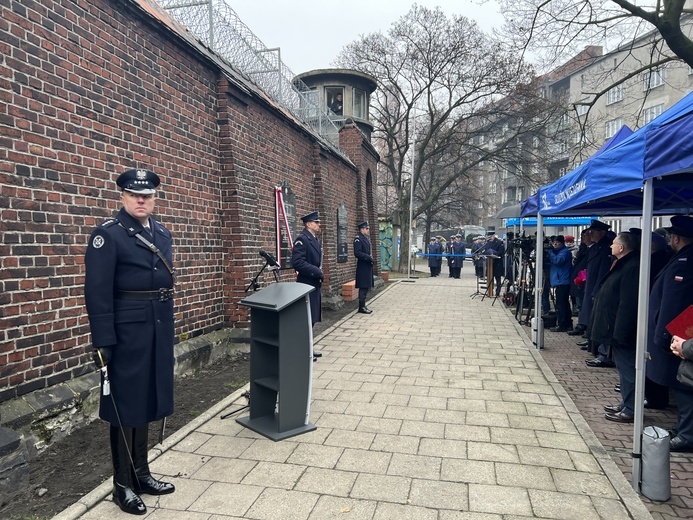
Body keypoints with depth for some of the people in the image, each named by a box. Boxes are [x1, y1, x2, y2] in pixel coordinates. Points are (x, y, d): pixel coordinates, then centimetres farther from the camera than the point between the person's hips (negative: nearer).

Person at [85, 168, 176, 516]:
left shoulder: (162, 234, 11)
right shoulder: (107, 235, -10)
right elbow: (98, 294, -14)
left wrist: (168, 328, 14)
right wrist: (103, 343, -17)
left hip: (158, 330, 7)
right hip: (126, 332, -7)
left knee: (147, 401, 16)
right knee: (126, 407, 6)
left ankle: (142, 474, 31)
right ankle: (123, 485, 22)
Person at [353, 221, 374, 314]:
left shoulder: (366, 239, 17)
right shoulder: (358, 239, -12)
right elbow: (357, 253, -21)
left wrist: (370, 259, 8)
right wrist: (368, 257, -20)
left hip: (367, 266, 9)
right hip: (362, 267, -9)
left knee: (366, 287, 12)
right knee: (363, 287, -6)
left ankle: (363, 305, 19)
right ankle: (361, 307, 0)